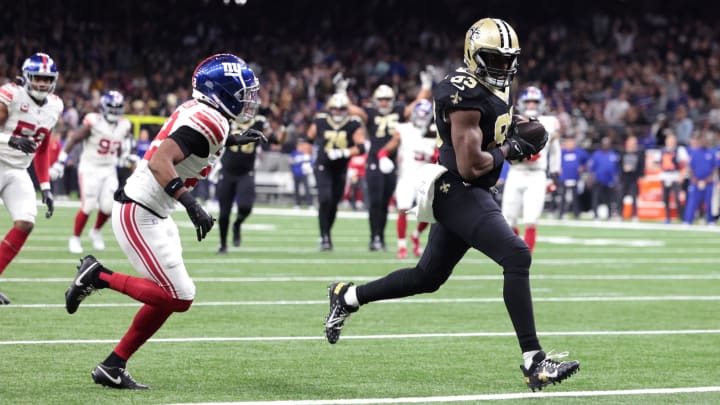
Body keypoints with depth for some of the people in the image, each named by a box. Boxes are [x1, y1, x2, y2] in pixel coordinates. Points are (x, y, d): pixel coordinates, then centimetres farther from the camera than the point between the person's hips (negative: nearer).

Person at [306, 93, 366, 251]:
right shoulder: (320, 122, -5)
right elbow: (309, 139, 9)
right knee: (325, 200, -16)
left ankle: (327, 233, 27)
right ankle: (324, 237, -11)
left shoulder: (354, 125, -8)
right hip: (323, 167, -1)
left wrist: (343, 153, -31)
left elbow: (361, 147, -17)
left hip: (341, 169, 1)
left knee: (334, 203, 8)